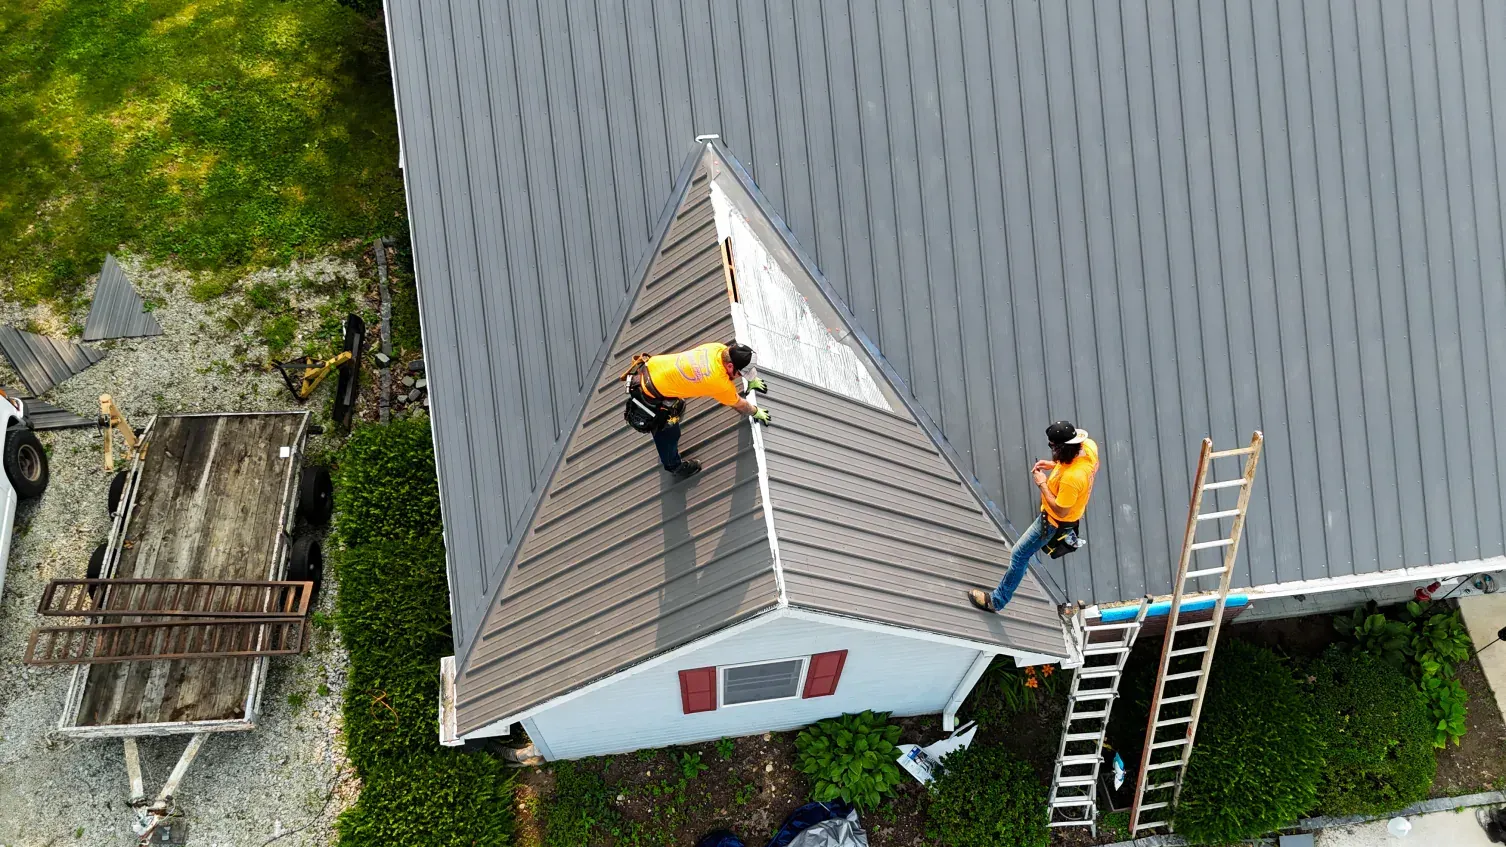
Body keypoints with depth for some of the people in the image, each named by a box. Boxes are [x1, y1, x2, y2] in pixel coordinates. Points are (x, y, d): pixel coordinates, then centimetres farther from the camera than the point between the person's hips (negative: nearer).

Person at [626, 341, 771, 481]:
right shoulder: (722, 384, -26)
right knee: (668, 431, 14)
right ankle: (675, 467, 40)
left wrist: (752, 380, 29)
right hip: (650, 393, -8)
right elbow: (739, 404, -4)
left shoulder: (718, 349, -9)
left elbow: (742, 362, 17)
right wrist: (756, 412, 15)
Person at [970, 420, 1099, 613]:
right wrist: (1054, 464, -7)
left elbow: (1060, 511, -31)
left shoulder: (1071, 478, -45)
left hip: (1055, 521, -8)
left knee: (1019, 555, 5)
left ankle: (996, 601, 20)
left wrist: (1042, 484, -22)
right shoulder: (1089, 445, -22)